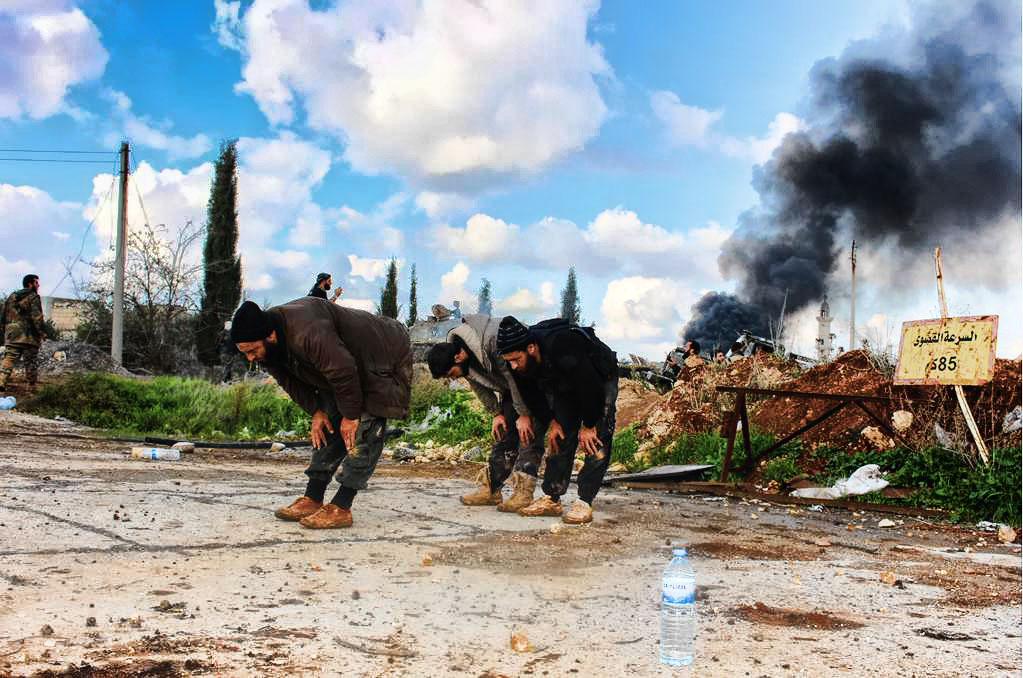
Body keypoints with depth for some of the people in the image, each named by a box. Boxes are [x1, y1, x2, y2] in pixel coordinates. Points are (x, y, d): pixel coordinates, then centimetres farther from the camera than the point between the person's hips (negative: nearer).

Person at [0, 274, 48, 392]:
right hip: (29, 336, -5)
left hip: (11, 335, 5)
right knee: (31, 362, 4)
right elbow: (37, 317, -14)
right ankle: (31, 386, 10)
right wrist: (42, 333, -9)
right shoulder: (33, 297, -5)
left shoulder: (11, 297, 17)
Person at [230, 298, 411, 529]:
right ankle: (312, 499, 10)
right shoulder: (267, 347, -9)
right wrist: (315, 411, -5)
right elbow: (293, 382, 5)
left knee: (362, 433, -15)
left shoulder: (307, 333, -39)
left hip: (384, 358, -9)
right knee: (327, 429, 6)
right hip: (344, 367, 9)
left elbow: (343, 370, -34)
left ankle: (341, 508, -14)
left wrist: (350, 415, -23)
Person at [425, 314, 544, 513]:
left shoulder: (493, 340, -35)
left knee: (528, 436, -15)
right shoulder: (465, 361, -8)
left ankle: (523, 494, -17)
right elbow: (481, 388, 5)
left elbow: (514, 376, -29)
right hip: (510, 390, 8)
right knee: (503, 435, 7)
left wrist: (524, 414, -22)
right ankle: (491, 490, 11)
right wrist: (497, 413, -2)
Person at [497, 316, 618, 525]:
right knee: (560, 438, 0)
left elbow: (591, 388, -34)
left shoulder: (563, 349, -43)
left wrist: (588, 425, -22)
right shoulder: (521, 365, -22)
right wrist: (551, 421, -6)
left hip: (600, 379, -6)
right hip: (566, 384, 6)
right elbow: (531, 393, -2)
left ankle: (584, 502, -15)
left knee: (596, 441, -15)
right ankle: (552, 499, 3)